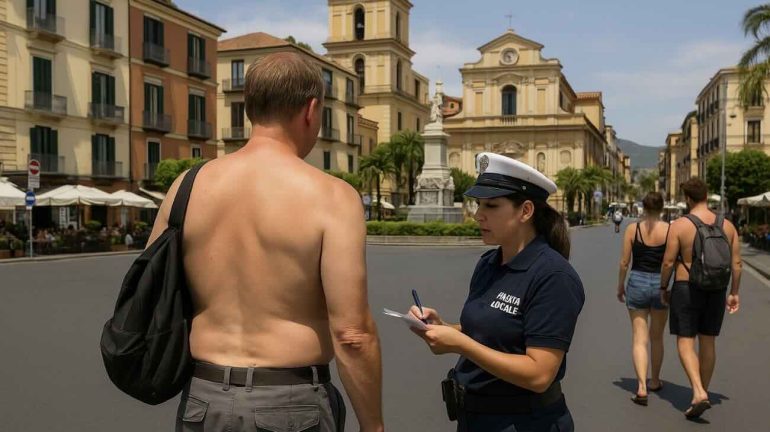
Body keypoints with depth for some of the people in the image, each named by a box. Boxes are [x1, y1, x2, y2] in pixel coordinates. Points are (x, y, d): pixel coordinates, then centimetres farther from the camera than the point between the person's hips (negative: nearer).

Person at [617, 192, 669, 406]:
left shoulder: (633, 229, -5)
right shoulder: (670, 230, -6)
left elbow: (624, 262, -3)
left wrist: (620, 286, 10)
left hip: (637, 283, -1)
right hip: (660, 284, 1)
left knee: (639, 338, 2)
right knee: (657, 338, 18)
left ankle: (642, 386, -11)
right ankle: (655, 381, 33)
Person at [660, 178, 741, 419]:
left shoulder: (679, 225, -11)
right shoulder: (727, 226, 2)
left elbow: (668, 262, -11)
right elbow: (736, 263, 4)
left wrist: (663, 288, 3)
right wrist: (734, 293, 13)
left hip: (686, 289, -4)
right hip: (716, 290, 5)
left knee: (685, 342, 1)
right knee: (708, 342, 14)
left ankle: (699, 393, -16)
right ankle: (703, 393, 26)